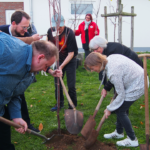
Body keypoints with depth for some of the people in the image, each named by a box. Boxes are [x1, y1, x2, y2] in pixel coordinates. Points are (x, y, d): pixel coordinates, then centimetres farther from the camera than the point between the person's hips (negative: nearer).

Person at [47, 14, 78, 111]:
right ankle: (60, 103, 29)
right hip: (58, 60, 5)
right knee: (57, 83, 10)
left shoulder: (69, 33, -26)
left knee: (71, 85, -5)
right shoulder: (50, 31, -11)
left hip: (70, 60, -5)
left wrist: (61, 66, -28)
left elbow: (71, 53, -24)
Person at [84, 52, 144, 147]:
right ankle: (119, 132, 34)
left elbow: (121, 95, -22)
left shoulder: (113, 72, -31)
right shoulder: (109, 58, -6)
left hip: (137, 86, -9)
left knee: (120, 111, -2)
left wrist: (109, 109, -10)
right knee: (119, 108, 15)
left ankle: (132, 140, 12)